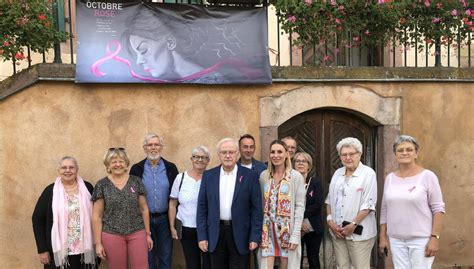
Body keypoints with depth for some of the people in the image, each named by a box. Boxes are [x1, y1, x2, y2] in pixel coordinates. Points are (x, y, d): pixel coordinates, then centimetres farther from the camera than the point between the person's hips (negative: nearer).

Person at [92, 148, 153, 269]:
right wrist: (98, 242, -3)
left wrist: (148, 233, 8)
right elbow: (97, 216, 0)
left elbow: (144, 209, 8)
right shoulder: (102, 185, -1)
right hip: (112, 235, -1)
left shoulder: (136, 182, 4)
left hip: (137, 233, 1)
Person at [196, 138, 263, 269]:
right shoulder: (208, 175, 4)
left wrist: (255, 237, -7)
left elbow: (256, 208, -3)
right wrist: (202, 236, -1)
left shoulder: (250, 176, -2)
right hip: (215, 235, 2)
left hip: (240, 234, -2)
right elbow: (202, 207, 4)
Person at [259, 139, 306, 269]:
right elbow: (261, 203, 10)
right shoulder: (264, 176, 5)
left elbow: (299, 207, -7)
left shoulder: (296, 177, -6)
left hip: (287, 229, -3)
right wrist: (259, 230, 4)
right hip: (267, 229, 3)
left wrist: (295, 235, -13)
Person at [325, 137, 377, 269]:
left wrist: (353, 225, -17)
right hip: (337, 231, 5)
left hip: (359, 232, -5)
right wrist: (330, 221, -1)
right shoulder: (337, 173, 11)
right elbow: (329, 199, 13)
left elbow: (368, 204, -12)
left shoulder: (368, 173, -7)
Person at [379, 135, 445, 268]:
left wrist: (435, 237, -12)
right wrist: (383, 236, 9)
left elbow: (438, 209, -7)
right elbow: (384, 209, 10)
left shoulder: (427, 176, -6)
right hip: (395, 239, 4)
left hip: (421, 239, -4)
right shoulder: (390, 178, 6)